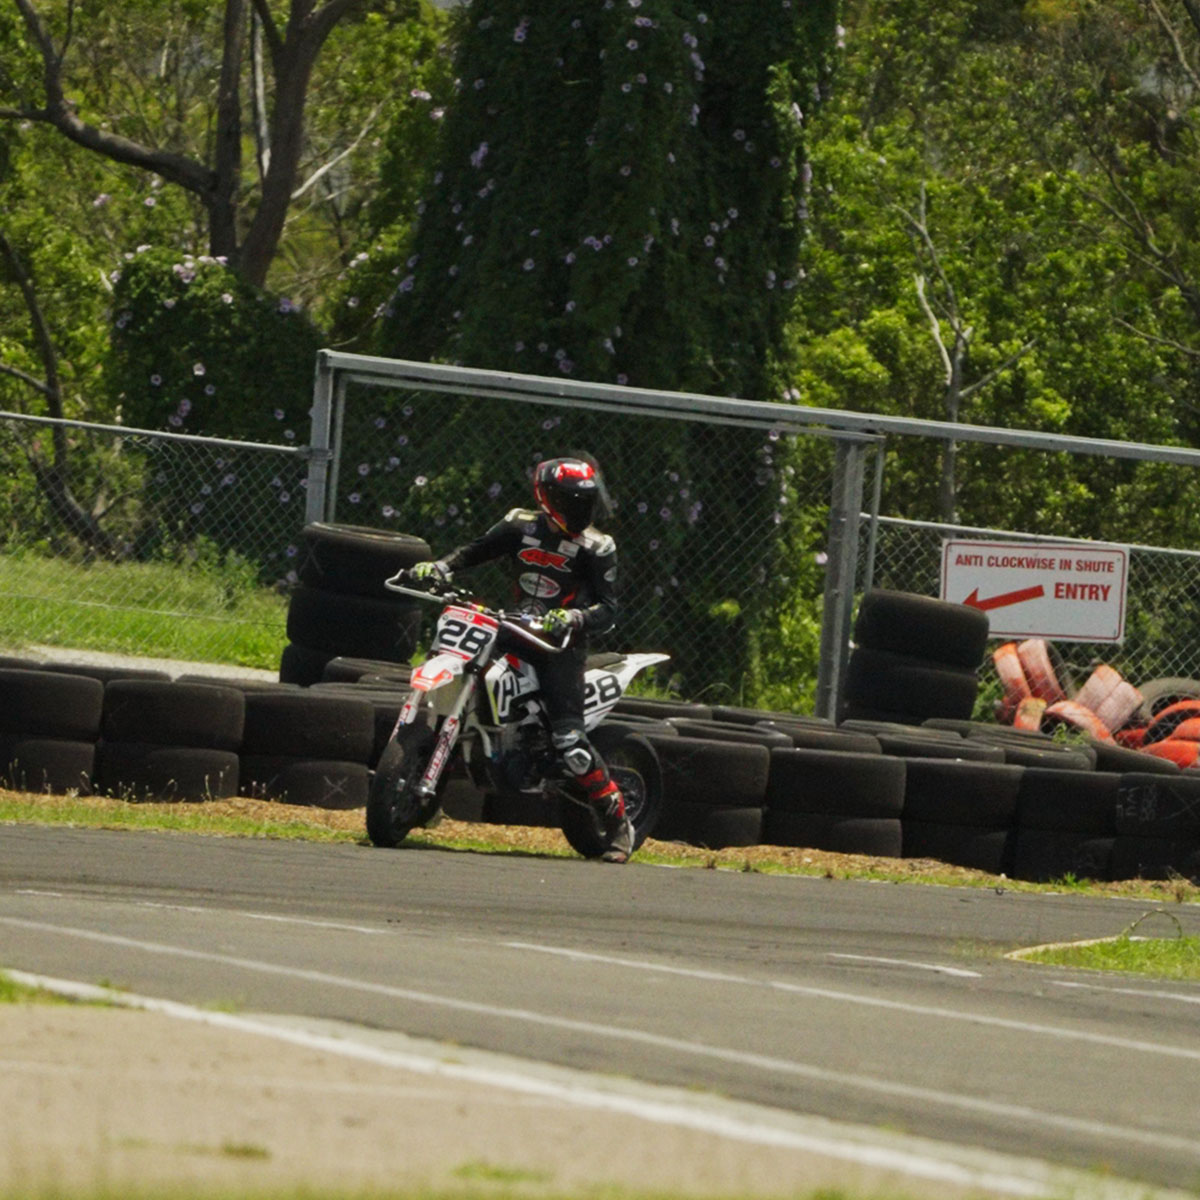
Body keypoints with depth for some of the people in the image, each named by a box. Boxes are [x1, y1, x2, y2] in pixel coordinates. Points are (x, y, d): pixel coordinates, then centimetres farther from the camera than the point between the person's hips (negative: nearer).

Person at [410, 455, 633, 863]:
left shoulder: (596, 548, -6)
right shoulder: (521, 526, 4)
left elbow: (607, 610, -10)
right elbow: (475, 551, 15)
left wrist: (573, 619, -30)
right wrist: (440, 568, -4)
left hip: (562, 643, -5)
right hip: (517, 632, 5)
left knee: (569, 739, -18)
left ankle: (618, 824, -8)